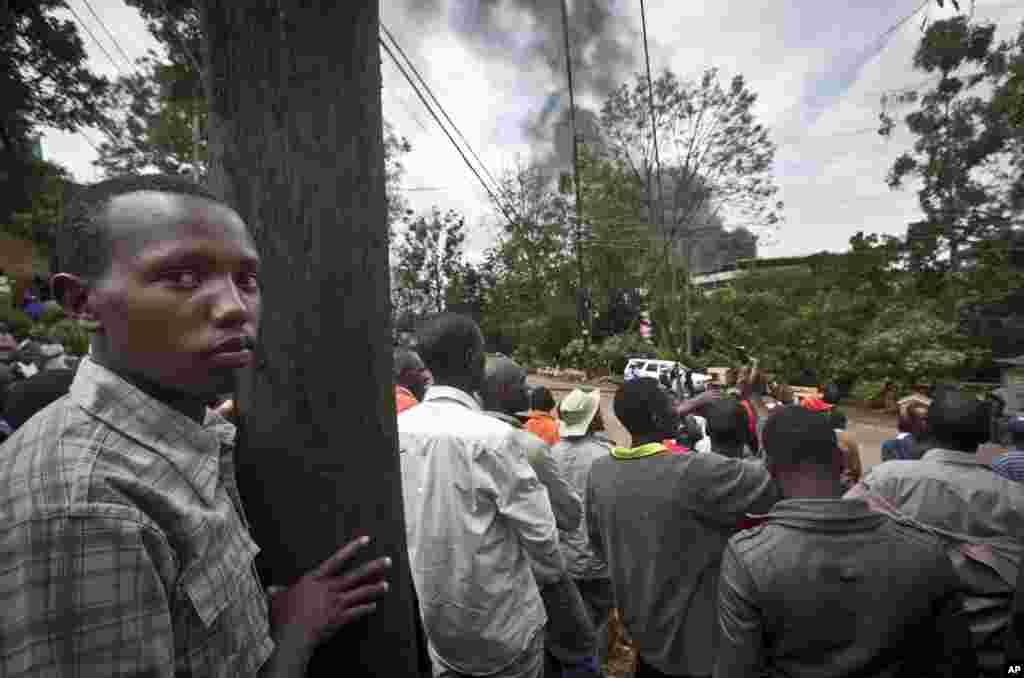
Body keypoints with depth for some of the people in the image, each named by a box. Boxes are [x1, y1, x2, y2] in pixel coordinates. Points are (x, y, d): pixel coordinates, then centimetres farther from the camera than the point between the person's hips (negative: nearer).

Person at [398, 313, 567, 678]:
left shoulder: (397, 430, -11)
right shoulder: (494, 437, -28)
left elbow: (395, 518, 0)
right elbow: (539, 532, -19)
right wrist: (552, 575, 2)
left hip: (434, 613, 5)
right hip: (501, 620, -4)